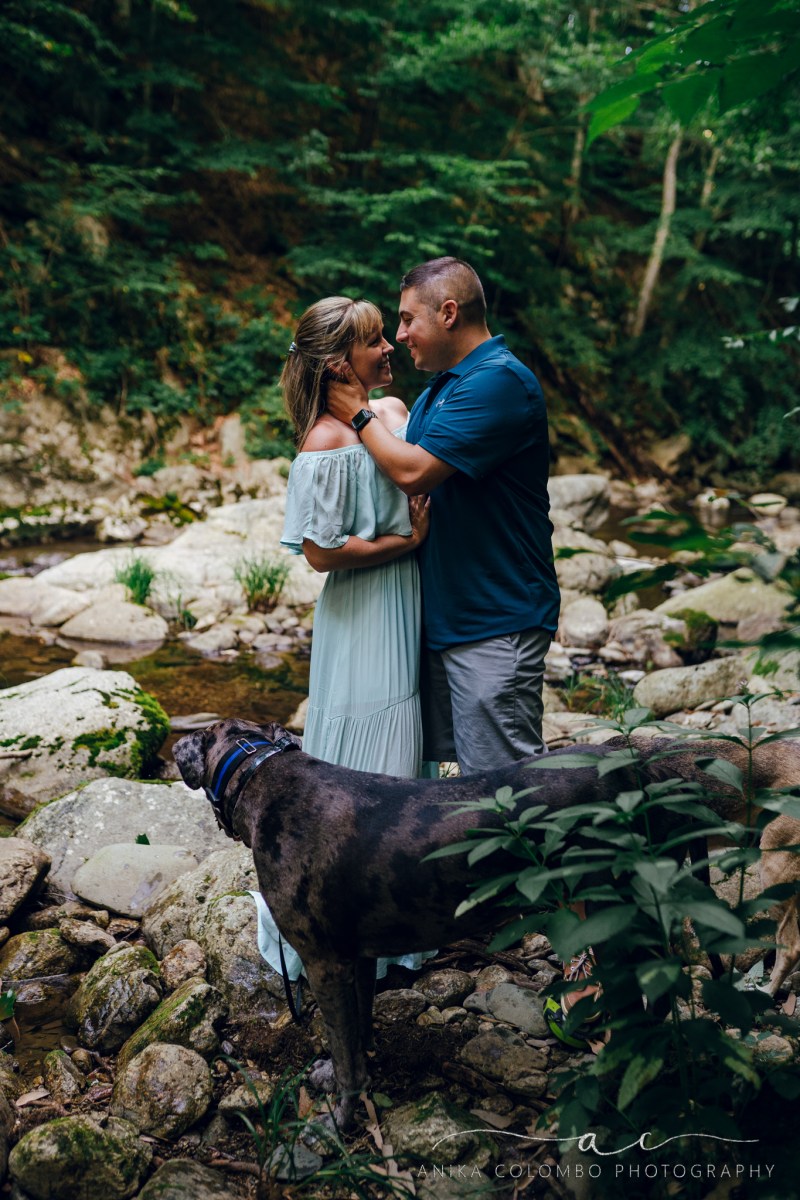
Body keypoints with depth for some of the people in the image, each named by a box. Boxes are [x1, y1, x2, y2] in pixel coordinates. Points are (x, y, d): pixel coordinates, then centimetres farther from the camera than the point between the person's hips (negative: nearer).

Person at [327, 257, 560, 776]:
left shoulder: (500, 382, -16)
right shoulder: (438, 389, 16)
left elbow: (413, 472, -21)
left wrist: (360, 414, -6)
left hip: (495, 621, -10)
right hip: (442, 615, 10)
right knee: (443, 765, 17)